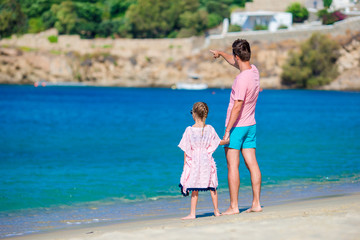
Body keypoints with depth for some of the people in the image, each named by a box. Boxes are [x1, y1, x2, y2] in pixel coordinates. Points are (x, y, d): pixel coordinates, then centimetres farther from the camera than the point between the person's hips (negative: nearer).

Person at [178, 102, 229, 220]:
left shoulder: (189, 130, -9)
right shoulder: (210, 129, -2)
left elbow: (186, 149, -5)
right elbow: (218, 142, 11)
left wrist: (185, 163, 4)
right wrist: (228, 141, 29)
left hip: (193, 162, -3)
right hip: (207, 161, 3)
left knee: (194, 189, 1)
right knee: (212, 187, 13)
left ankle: (192, 213, 0)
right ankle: (216, 211, 20)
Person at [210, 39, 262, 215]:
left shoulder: (242, 79, -22)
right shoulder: (254, 70, 4)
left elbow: (237, 107, -24)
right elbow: (235, 63, 26)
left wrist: (227, 131, -20)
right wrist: (221, 53, 42)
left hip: (236, 126, -8)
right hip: (251, 125, 8)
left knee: (232, 166, -5)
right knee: (252, 164, 7)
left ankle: (233, 206, -5)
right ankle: (256, 203, 8)